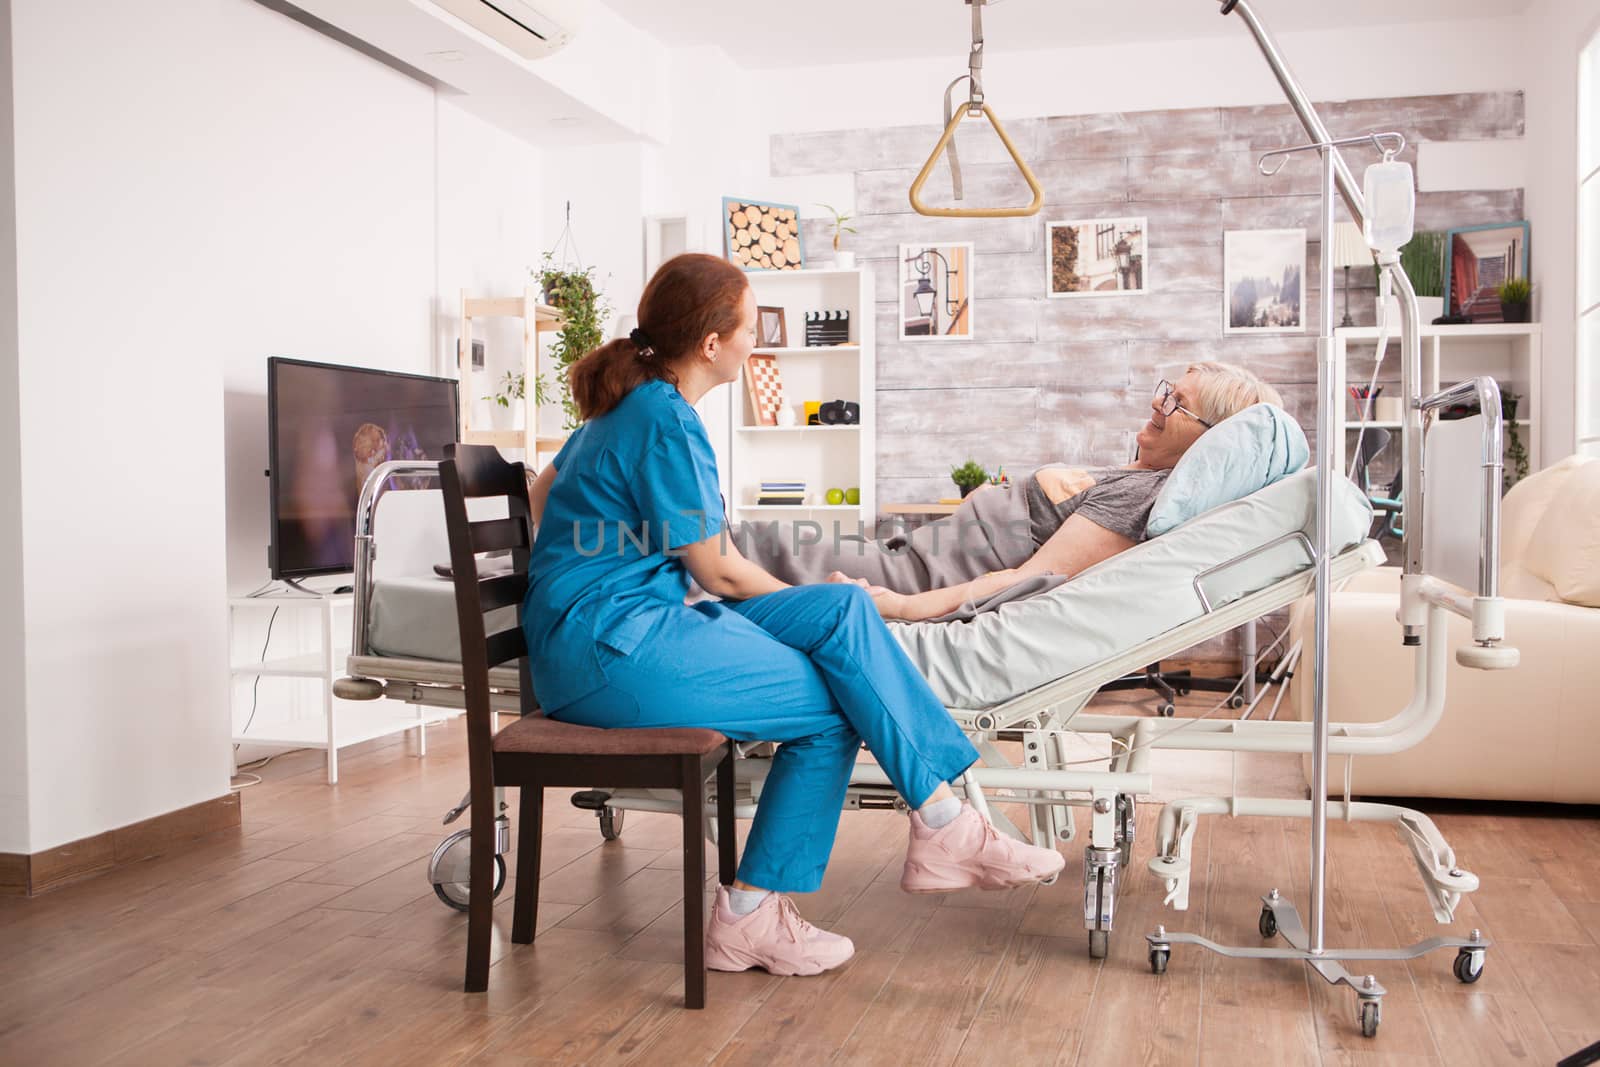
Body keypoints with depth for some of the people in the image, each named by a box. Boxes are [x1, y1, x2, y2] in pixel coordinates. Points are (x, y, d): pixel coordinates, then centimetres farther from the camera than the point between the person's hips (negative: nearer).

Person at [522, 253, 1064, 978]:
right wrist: (803, 602, 7)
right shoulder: (666, 421, -14)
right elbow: (717, 570, -10)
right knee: (835, 705, -16)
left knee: (845, 608, -6)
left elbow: (542, 492, 27)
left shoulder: (627, 403, 16)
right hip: (613, 646, -9)